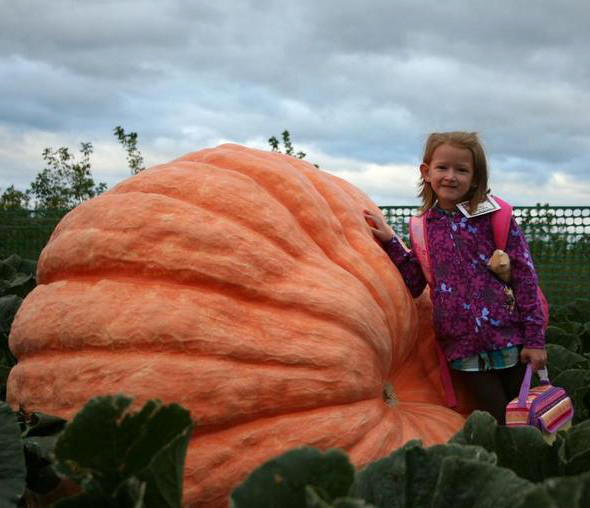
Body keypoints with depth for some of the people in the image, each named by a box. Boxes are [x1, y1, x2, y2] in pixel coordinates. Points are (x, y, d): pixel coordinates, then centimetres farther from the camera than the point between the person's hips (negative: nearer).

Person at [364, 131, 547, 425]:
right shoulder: (424, 227, 6)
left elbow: (525, 277, -5)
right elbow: (413, 285, 9)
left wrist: (534, 338, -8)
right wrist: (390, 242, 1)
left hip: (509, 339, -2)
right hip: (463, 348, 2)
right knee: (496, 425, 7)